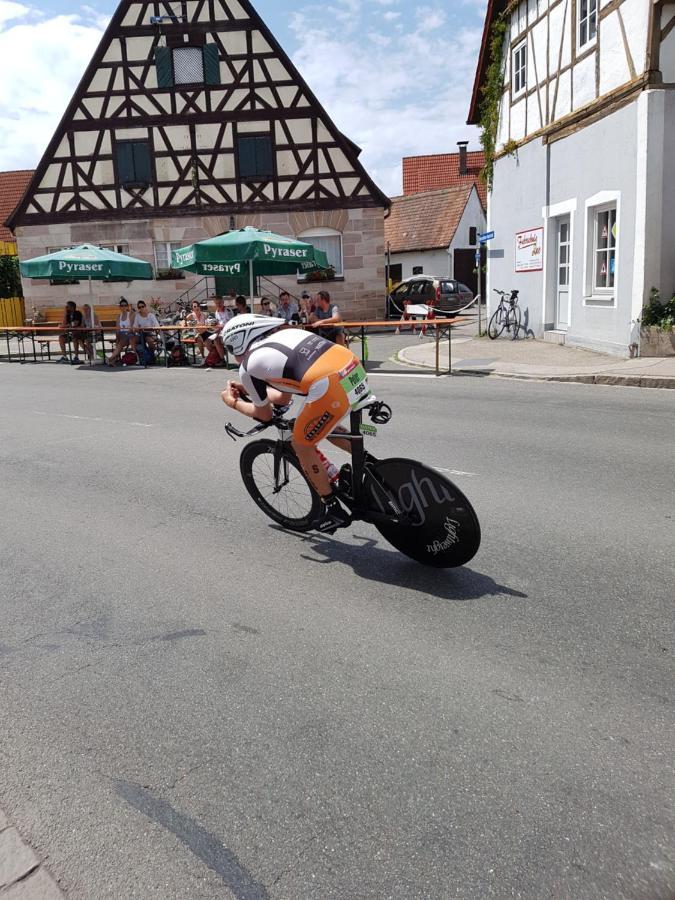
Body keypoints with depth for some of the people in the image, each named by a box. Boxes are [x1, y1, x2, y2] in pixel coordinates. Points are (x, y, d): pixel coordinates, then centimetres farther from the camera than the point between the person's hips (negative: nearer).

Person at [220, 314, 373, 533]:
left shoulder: (249, 366, 8)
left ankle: (334, 511, 22)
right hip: (355, 368, 8)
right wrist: (248, 389, 44)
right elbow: (284, 396, 36)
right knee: (323, 427, 33)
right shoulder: (285, 333, 28)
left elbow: (264, 414, 21)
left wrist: (234, 403, 37)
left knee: (302, 445, 16)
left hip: (332, 388, -8)